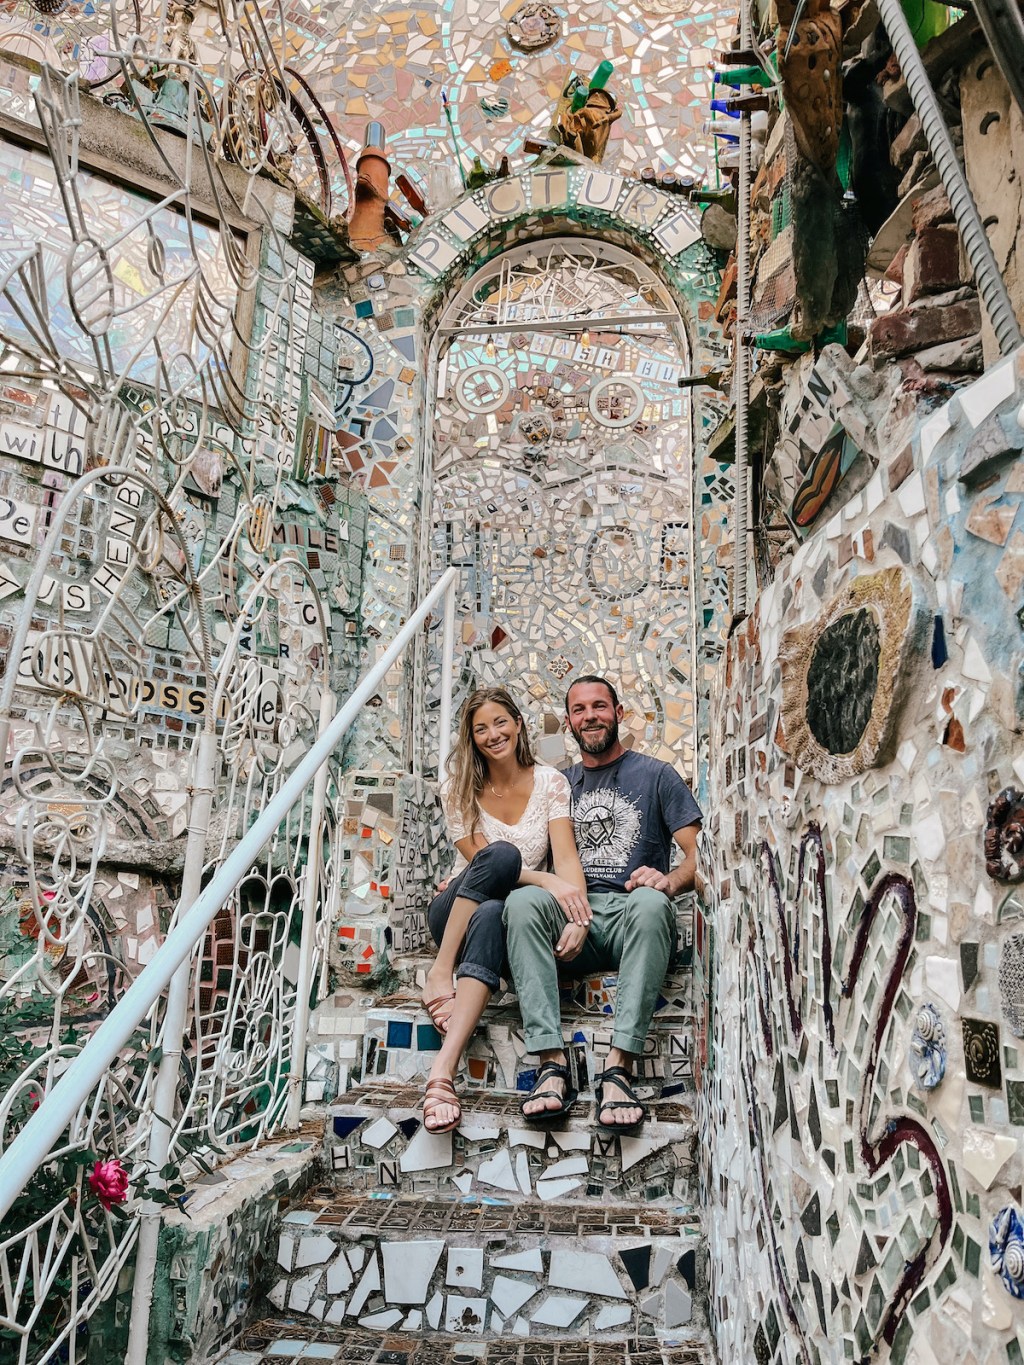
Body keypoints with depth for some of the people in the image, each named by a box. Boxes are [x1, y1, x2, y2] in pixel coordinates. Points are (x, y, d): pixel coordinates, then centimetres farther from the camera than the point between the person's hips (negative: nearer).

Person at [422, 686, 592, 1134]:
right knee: (501, 854, -32)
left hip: (512, 914, 0)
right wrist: (546, 880, -27)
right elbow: (481, 861, -10)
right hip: (454, 911, 0)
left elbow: (565, 856, -10)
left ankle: (443, 1067, -51)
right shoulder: (459, 790, 0)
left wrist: (578, 915, -30)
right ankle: (440, 975, -33)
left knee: (490, 916, -40)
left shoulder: (550, 782, 1)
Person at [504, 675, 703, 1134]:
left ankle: (618, 1069, -40)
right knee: (523, 900, -30)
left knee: (649, 902, -37)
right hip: (572, 922, 3)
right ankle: (552, 1064, -36)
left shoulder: (655, 775, 12)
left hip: (633, 922, -2)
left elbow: (698, 854, 3)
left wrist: (669, 881, -18)